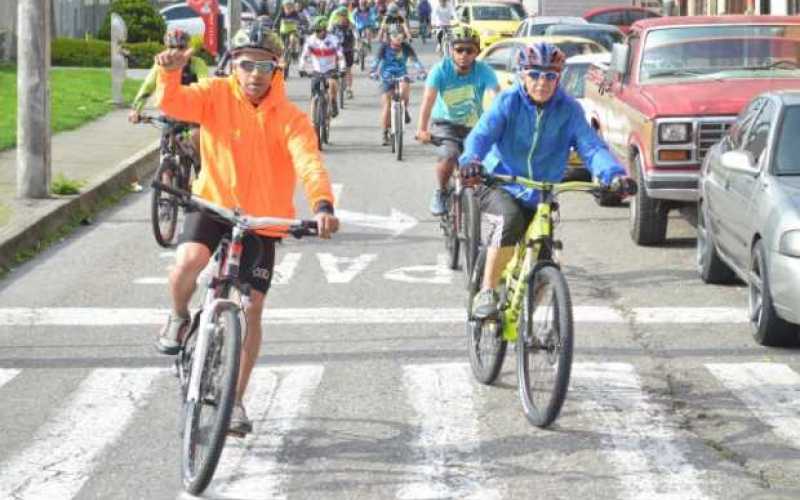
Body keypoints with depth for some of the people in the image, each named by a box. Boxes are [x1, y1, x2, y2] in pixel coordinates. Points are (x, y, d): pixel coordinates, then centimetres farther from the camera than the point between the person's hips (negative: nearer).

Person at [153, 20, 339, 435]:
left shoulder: (290, 118, -9)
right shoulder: (216, 95, -5)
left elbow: (308, 162, -23)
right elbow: (174, 103, -21)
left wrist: (322, 204, -42)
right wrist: (168, 72, -43)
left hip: (261, 219, 1)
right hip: (213, 203, -1)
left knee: (252, 309, 2)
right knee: (187, 261, -31)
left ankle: (236, 400, 18)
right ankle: (179, 319, 4)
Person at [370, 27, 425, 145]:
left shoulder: (406, 48, -5)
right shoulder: (384, 47, -8)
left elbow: (415, 60, -12)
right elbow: (376, 60, -16)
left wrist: (421, 71, -30)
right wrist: (373, 72, -34)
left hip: (401, 75, 1)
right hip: (387, 79, -1)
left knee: (404, 87, -35)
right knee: (387, 105, -7)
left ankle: (405, 109, -6)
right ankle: (384, 133, 4)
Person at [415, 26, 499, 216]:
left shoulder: (484, 71, -20)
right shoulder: (441, 69, -20)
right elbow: (428, 99, -30)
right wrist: (422, 129, -44)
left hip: (474, 126, 2)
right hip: (446, 124, -1)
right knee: (449, 156, -28)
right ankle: (440, 192, 0)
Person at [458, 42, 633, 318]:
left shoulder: (568, 109, -5)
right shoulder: (508, 102, -9)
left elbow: (591, 147, -14)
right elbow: (481, 134, -21)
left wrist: (614, 174, -34)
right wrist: (470, 160, -44)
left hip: (540, 197, 3)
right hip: (499, 186, -3)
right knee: (510, 220, -35)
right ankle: (486, 293, -24)